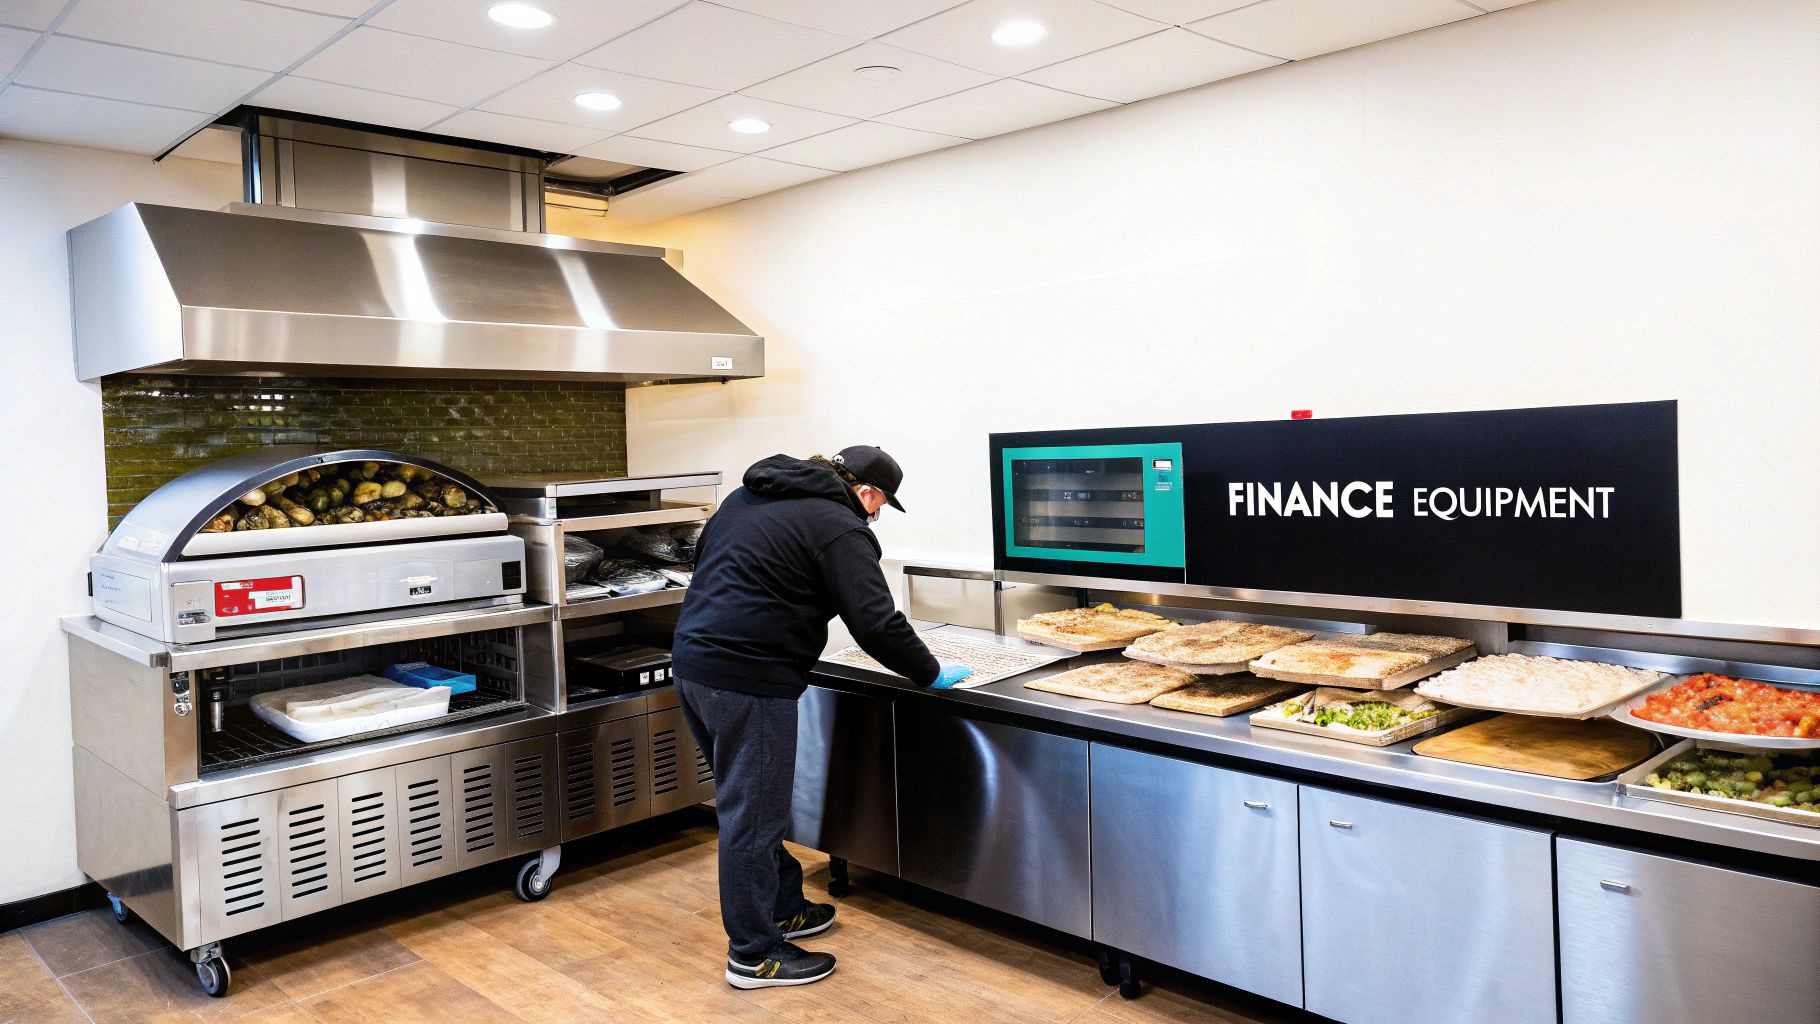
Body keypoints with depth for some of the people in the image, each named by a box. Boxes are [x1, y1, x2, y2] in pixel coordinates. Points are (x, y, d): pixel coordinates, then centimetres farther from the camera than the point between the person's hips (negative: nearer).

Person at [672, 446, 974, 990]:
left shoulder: (748, 497, 17)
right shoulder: (841, 528, -10)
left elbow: (706, 562, 25)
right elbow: (877, 625, -13)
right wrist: (933, 674, 1)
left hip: (692, 659, 9)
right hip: (748, 680, -9)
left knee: (753, 802, 21)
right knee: (752, 816, 2)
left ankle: (782, 909, 35)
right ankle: (753, 954, 14)